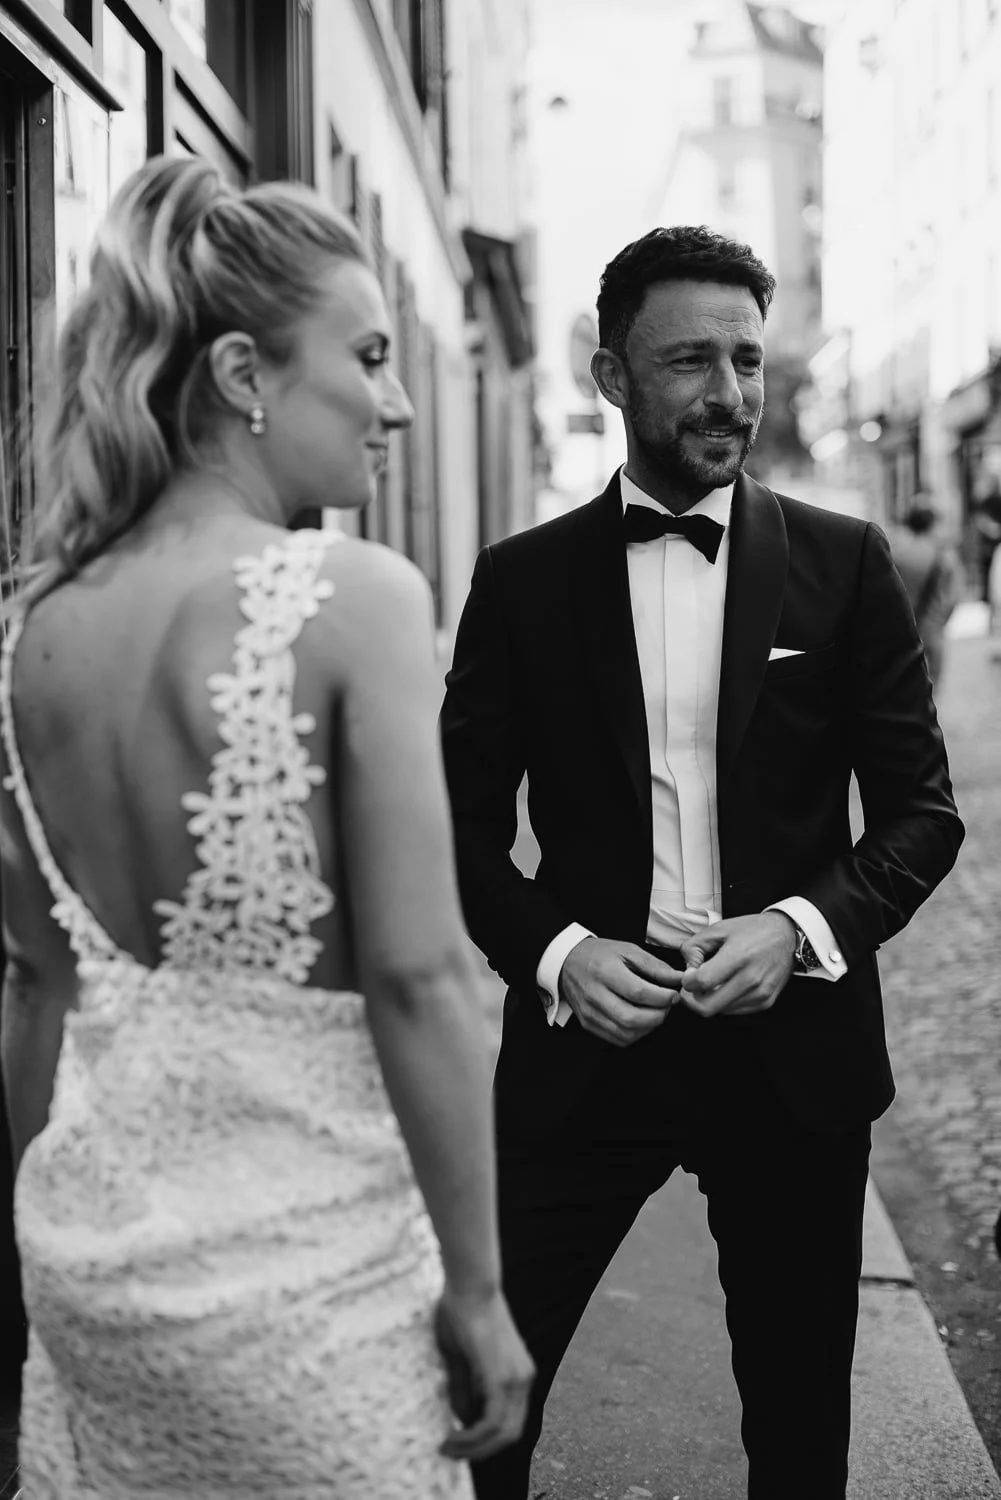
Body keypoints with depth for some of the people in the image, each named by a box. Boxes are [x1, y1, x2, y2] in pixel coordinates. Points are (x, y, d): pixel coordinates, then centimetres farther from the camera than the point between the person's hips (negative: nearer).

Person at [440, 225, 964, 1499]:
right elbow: (464, 822, 4)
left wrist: (803, 924, -14)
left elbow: (923, 808, 2)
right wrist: (555, 950, -13)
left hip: (792, 1044, 1)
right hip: (588, 1031, 0)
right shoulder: (522, 579, 2)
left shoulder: (843, 564, 2)